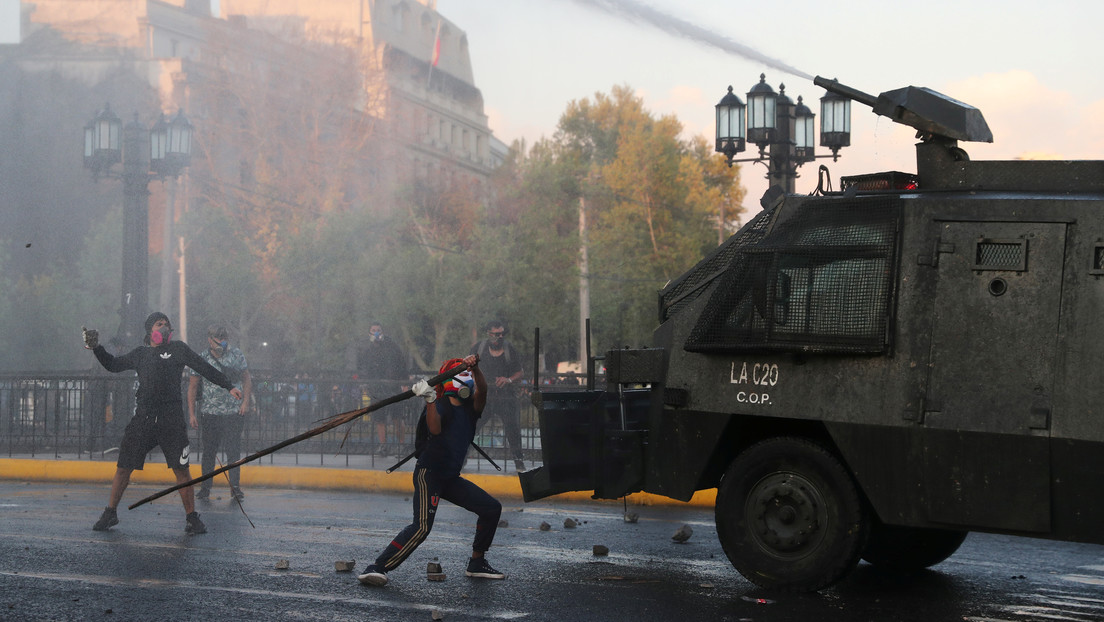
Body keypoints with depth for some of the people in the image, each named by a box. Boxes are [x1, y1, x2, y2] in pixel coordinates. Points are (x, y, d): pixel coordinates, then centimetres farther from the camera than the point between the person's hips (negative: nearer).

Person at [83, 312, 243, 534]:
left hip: (171, 420, -2)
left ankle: (191, 517, 5)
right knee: (124, 466, 3)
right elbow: (113, 365, 27)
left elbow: (205, 368, 7)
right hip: (143, 418, 2)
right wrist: (97, 348, 14)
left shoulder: (178, 349, 9)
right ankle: (110, 513, 17)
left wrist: (229, 385, 2)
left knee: (181, 469, -4)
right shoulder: (139, 354, 16)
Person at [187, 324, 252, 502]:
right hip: (209, 413, 0)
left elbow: (246, 379, 10)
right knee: (209, 451, 5)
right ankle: (205, 487, 16)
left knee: (233, 450, -2)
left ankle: (235, 487, 6)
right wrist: (191, 414, -1)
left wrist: (245, 401, -1)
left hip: (234, 412, 0)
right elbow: (193, 387, 2)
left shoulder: (237, 355, 2)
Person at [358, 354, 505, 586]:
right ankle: (378, 567, -25)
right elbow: (435, 429, -29)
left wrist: (474, 367, -28)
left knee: (491, 508, 6)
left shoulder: (470, 406, 10)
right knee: (422, 526, -24)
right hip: (429, 473, -8)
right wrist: (430, 400, -40)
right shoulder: (441, 405, -9)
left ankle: (476, 564, 17)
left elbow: (482, 389, -11)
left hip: (451, 479, 8)